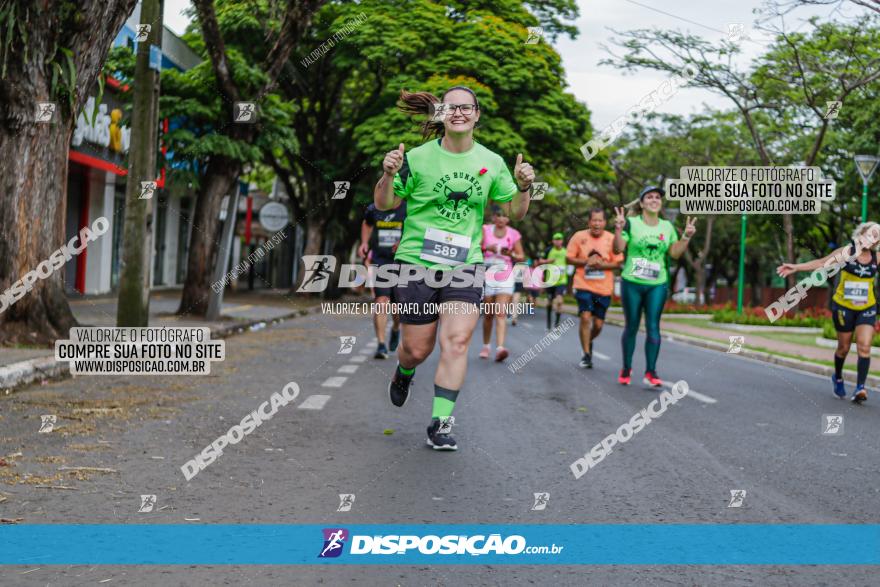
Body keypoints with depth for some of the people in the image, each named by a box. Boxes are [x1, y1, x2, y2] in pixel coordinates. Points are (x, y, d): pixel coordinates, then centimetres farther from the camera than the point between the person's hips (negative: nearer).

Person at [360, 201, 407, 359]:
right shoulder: (374, 209, 3)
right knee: (381, 303, -14)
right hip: (379, 262, 0)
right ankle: (381, 344, -12)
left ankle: (396, 329, 41)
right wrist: (364, 242, 9)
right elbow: (366, 224, 24)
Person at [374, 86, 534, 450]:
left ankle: (440, 422, -7)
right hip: (416, 263, -1)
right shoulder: (417, 158, -3)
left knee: (457, 341, -15)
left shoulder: (492, 163, 5)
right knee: (418, 349, 5)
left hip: (465, 266, 1)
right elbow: (383, 204, 3)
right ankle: (404, 373, 43)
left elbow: (515, 212, 12)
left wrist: (523, 187, -8)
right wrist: (389, 175, -17)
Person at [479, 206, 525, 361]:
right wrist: (487, 248, -23)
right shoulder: (485, 230, 4)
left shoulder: (514, 234, 5)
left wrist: (511, 254, -12)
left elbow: (521, 256, 9)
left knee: (501, 314, -14)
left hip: (506, 278, -1)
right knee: (488, 314, 8)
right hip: (487, 276, 1)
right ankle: (486, 346, 24)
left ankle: (500, 348, -25)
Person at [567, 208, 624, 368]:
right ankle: (587, 354, -3)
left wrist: (601, 265, -18)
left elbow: (618, 263, -2)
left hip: (604, 288, 1)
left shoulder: (611, 239, -3)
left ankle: (588, 342, 39)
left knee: (598, 324, 6)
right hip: (583, 285, -1)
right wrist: (586, 262, -13)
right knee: (586, 318, -16)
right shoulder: (579, 236, -2)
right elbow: (569, 258, 2)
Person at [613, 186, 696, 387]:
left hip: (657, 285, 2)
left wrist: (686, 237, -4)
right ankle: (626, 369, 20)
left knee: (653, 327, -5)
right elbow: (618, 249, -9)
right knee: (631, 327, 6)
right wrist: (618, 229, -23)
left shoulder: (667, 226, 8)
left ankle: (650, 372, -3)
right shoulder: (631, 223, -4)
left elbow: (675, 253, 9)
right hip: (632, 283, -2)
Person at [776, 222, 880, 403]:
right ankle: (838, 378, 35)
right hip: (843, 306, -1)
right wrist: (796, 267, -13)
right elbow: (821, 263, -7)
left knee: (864, 347, -13)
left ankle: (860, 388, -15)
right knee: (843, 347, 9)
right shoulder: (847, 252, -6)